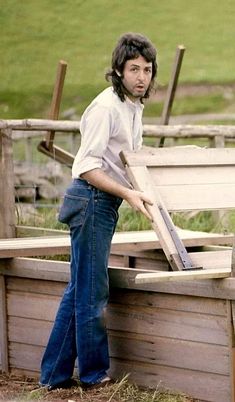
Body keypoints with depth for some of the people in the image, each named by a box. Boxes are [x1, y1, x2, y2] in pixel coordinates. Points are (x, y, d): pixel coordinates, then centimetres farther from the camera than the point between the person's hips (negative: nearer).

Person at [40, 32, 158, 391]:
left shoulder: (134, 106, 13)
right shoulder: (106, 106, -16)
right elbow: (89, 166, -20)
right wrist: (128, 194, -25)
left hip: (104, 203, 10)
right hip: (91, 200, -10)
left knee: (79, 291, 12)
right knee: (92, 293, -2)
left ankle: (55, 375, 18)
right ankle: (94, 375, 8)